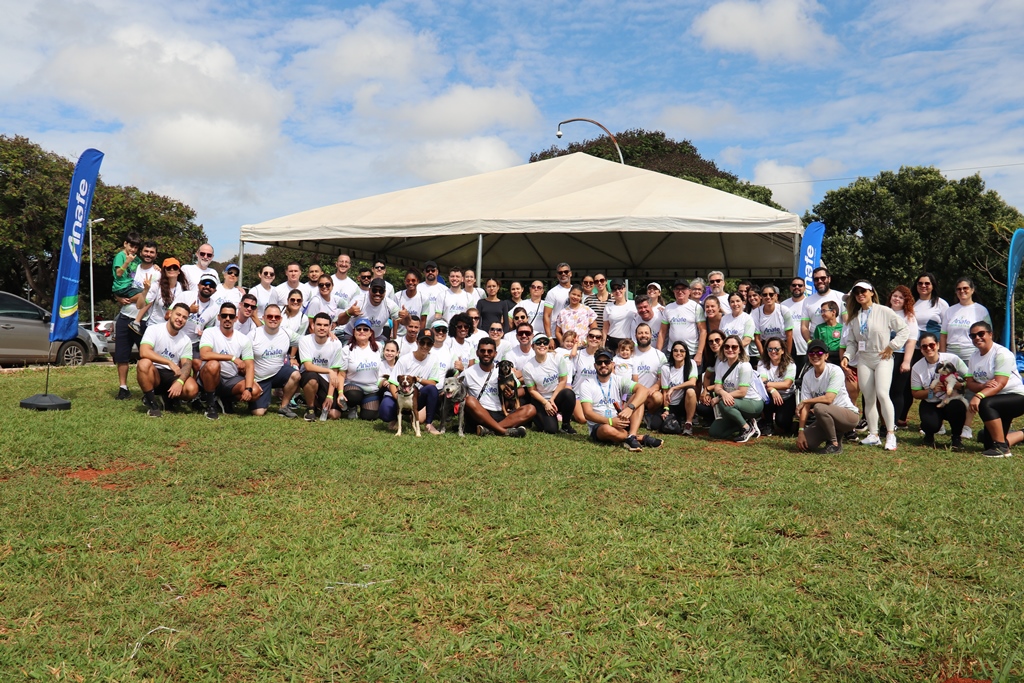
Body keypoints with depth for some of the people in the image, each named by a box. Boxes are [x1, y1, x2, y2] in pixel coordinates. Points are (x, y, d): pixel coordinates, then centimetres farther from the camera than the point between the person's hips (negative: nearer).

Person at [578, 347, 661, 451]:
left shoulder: (619, 380, 2)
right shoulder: (587, 384, -5)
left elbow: (643, 390, -14)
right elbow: (587, 413, -15)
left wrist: (630, 408, -33)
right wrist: (610, 421, -30)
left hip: (620, 423, 4)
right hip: (598, 427, -4)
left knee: (637, 397, -15)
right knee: (608, 430, -40)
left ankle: (631, 437, -33)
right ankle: (641, 438, -18)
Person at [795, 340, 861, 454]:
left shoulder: (835, 371, -16)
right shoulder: (807, 376, 0)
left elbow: (828, 399, -27)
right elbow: (805, 407, -5)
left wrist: (804, 402, -15)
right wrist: (801, 431, -14)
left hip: (849, 415, -6)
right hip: (825, 418, 6)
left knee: (819, 407, -34)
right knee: (806, 443, -14)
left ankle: (835, 444, -14)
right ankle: (834, 434, 15)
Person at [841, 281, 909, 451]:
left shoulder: (884, 312, -4)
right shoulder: (854, 316, 12)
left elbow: (904, 330, -3)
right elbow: (851, 341, 11)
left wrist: (891, 347, -9)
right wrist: (847, 356, -4)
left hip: (882, 358, -5)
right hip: (863, 359, 5)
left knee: (882, 394, -18)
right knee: (869, 398, 5)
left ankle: (890, 434, -10)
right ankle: (873, 435, 12)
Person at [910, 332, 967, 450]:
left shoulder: (953, 359, -9)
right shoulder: (917, 368, -5)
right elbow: (916, 393, 0)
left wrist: (960, 385, -25)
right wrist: (931, 391, -17)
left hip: (952, 401, 0)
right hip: (930, 404, 0)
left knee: (958, 407, -36)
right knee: (930, 425, -30)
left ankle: (956, 438, -5)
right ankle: (929, 436, 13)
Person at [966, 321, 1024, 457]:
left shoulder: (1002, 353, -17)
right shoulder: (974, 357, 6)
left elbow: (1000, 384, -27)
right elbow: (970, 383, -1)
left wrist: (979, 396, -42)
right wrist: (983, 386, -24)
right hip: (998, 403, 8)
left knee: (985, 404, -37)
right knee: (989, 445, 6)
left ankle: (1001, 447, -24)